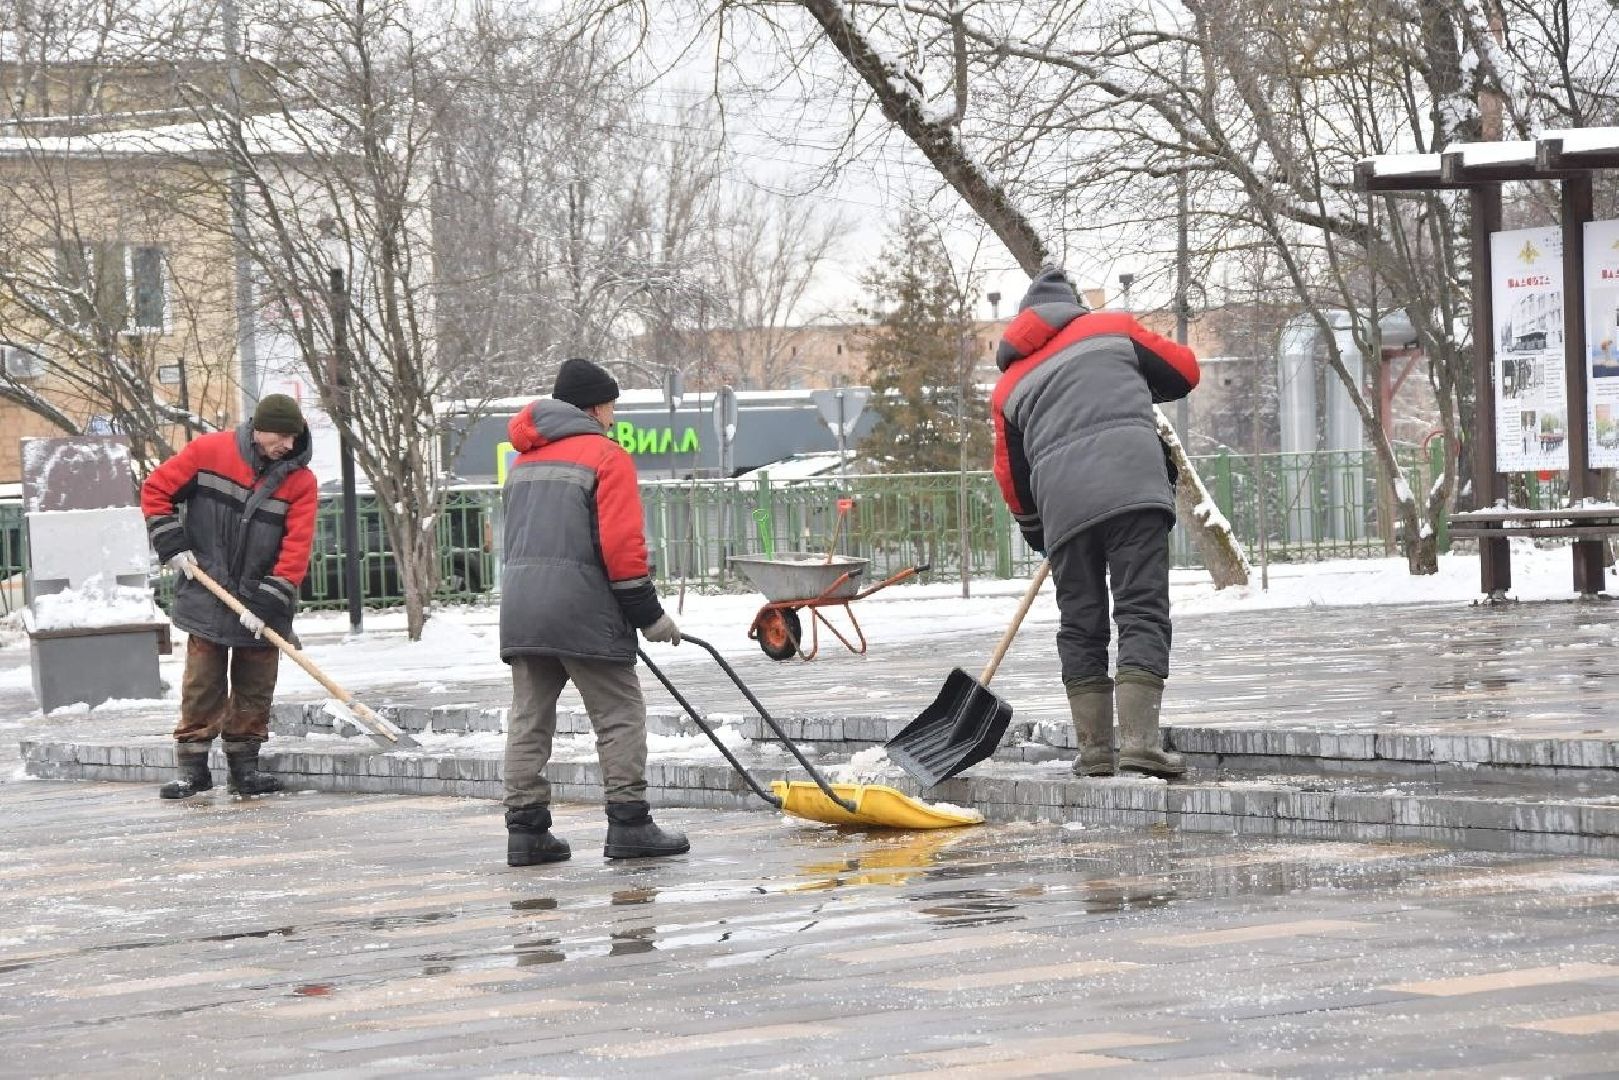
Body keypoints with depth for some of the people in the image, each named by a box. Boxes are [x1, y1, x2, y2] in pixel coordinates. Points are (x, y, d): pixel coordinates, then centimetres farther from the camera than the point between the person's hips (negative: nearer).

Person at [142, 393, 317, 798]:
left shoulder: (300, 481, -7)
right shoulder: (209, 452, -8)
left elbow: (296, 548, -12)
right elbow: (156, 490, 0)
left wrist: (266, 603, -18)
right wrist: (172, 545, -7)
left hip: (262, 602, 2)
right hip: (206, 595, -2)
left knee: (255, 688, 6)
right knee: (203, 684, 0)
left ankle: (244, 766, 17)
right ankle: (193, 768, 6)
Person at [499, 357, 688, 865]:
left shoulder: (524, 459, 20)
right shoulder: (606, 456, -4)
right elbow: (621, 542, -12)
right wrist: (648, 613, -6)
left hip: (520, 607, 7)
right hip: (581, 609, -7)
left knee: (529, 717, 8)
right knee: (620, 714, 0)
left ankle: (526, 830, 6)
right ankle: (628, 825, -3)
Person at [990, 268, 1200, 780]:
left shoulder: (1009, 385, 23)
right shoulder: (1112, 327, 18)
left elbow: (1013, 478, 24)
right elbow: (1184, 371, 23)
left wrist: (1039, 536, 37)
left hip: (1063, 505, 2)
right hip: (1133, 487, -2)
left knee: (1080, 626, 12)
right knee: (1143, 613, -5)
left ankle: (1094, 748, 9)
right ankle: (1139, 740, -17)